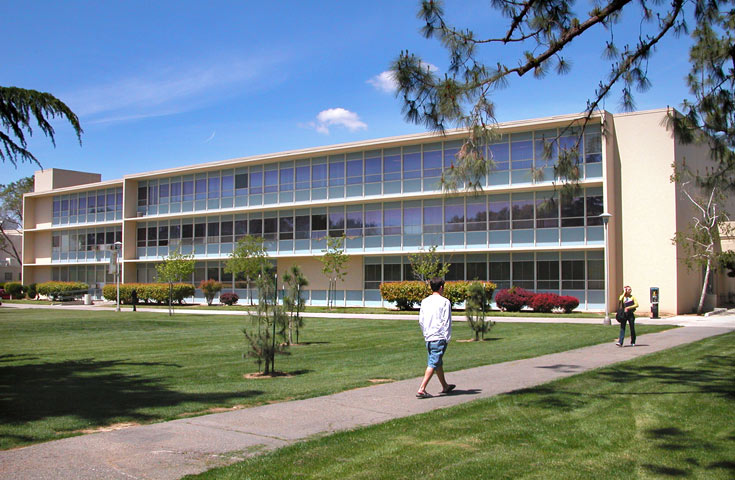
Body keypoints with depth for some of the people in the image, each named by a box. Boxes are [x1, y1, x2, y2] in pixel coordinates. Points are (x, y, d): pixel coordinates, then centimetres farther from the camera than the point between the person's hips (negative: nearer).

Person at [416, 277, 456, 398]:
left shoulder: (424, 301, 9)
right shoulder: (444, 302, -9)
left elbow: (421, 320, 12)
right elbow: (447, 322, -11)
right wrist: (447, 338, -5)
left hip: (428, 338, 7)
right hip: (439, 338, -7)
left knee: (438, 362, 20)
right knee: (433, 364, -6)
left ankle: (445, 386, 34)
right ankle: (421, 389, -13)